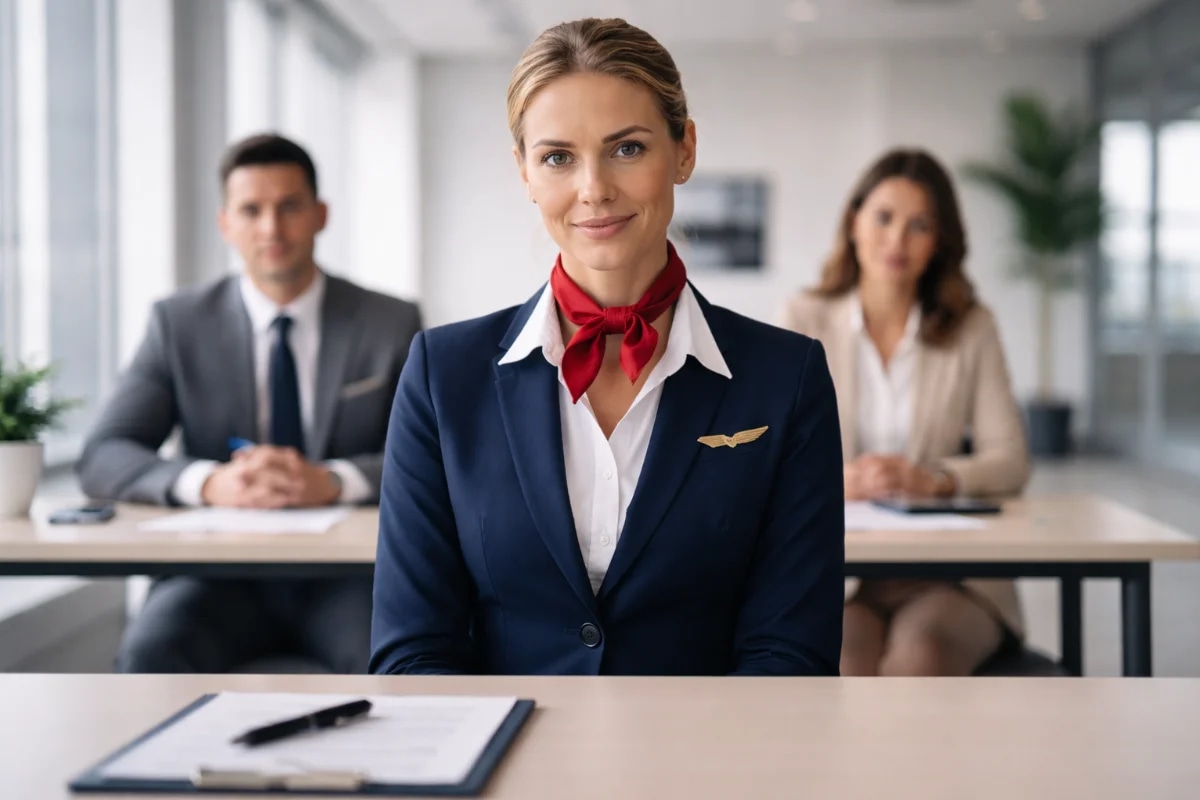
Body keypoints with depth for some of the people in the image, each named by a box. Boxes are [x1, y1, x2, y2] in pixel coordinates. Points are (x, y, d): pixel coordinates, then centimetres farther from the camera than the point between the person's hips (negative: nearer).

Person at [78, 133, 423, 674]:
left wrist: (333, 481, -22)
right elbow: (102, 459, -1)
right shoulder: (178, 324, 7)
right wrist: (209, 483, -21)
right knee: (151, 650, -31)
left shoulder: (392, 325, 6)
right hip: (223, 574, 1)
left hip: (345, 575, 0)